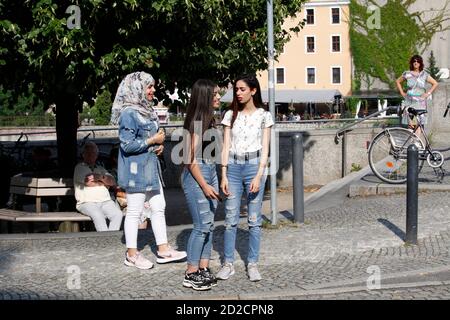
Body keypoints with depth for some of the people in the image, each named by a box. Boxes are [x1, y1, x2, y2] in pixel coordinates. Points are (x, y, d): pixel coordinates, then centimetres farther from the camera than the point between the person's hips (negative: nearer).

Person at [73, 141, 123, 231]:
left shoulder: (100, 168, 26)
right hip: (87, 203, -5)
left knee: (118, 214, -24)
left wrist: (101, 177, -8)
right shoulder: (79, 167, 9)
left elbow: (112, 182, 11)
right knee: (98, 215, -35)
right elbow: (88, 182, -7)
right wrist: (105, 183, 8)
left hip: (105, 201, 5)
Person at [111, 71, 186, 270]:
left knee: (158, 208, 12)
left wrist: (159, 145, 3)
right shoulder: (129, 113, -17)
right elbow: (127, 144, -22)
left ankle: (163, 249, 20)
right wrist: (153, 140, -16)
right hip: (135, 170, -9)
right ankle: (132, 254, 10)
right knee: (134, 212, 0)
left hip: (150, 167, 9)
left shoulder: (147, 111, 11)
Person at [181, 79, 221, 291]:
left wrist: (212, 181, 15)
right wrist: (204, 185, -18)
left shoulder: (210, 119, 12)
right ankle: (191, 274, 0)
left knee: (209, 224, 8)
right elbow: (191, 158, -17)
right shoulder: (195, 122, -15)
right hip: (196, 175, -9)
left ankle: (204, 269, 14)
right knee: (202, 225, -7)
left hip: (211, 172, 9)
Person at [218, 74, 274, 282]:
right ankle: (228, 264, 7)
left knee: (254, 219, 1)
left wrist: (258, 176, -11)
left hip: (254, 165, -2)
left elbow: (265, 148, -1)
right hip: (233, 166, 2)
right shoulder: (231, 115, 8)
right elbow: (226, 146, 6)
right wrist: (224, 175, -2)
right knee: (230, 219, 0)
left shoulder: (263, 115, 3)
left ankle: (252, 264, 7)